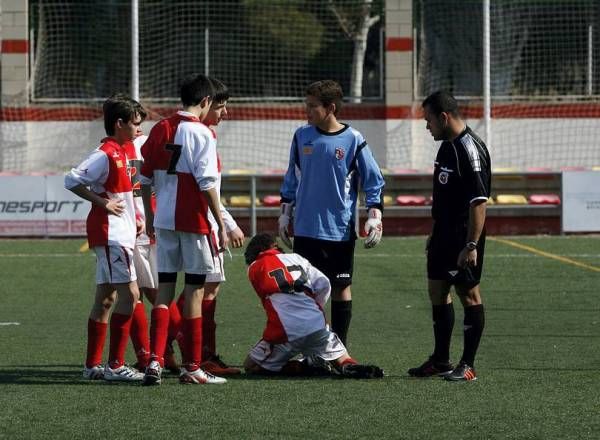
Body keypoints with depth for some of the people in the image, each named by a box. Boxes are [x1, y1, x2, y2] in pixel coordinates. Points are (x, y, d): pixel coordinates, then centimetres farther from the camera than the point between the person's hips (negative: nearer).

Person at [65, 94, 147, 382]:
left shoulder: (119, 152, 15)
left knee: (106, 298, 12)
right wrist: (102, 202, -19)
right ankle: (115, 365, -14)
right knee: (129, 294, -14)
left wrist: (133, 217, 16)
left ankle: (93, 365, 16)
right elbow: (72, 181, -20)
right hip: (111, 235, -10)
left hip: (119, 235, 10)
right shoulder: (106, 154, -14)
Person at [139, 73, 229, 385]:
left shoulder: (160, 130, 7)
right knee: (194, 293, 1)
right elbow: (206, 183, -15)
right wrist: (221, 225, -11)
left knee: (164, 290, 9)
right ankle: (191, 368, 5)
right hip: (194, 220, -5)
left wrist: (149, 216, 22)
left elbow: (145, 178, 11)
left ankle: (155, 360, -1)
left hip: (164, 220, 5)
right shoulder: (201, 133, -11)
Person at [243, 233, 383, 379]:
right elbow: (324, 285, 10)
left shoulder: (254, 269, 12)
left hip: (286, 333, -3)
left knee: (251, 367, 11)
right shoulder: (295, 258, 17)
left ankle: (307, 366, -5)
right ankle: (350, 368, -17)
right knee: (343, 361, 21)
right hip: (317, 326, 3)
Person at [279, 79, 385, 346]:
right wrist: (285, 214, 14)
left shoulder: (353, 141, -7)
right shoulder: (302, 136, 3)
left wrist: (374, 218, -7)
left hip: (340, 230, -3)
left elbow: (374, 181, 0)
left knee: (341, 287, 5)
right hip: (305, 229, 3)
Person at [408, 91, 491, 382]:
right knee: (437, 292, 13)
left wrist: (471, 245, -26)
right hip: (443, 235, 10)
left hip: (464, 237, -10)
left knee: (469, 294, -2)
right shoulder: (447, 146, 12)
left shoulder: (470, 150, -19)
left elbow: (479, 202, -23)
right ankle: (440, 361, 22)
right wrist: (435, 234, 24)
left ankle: (468, 365, 2)